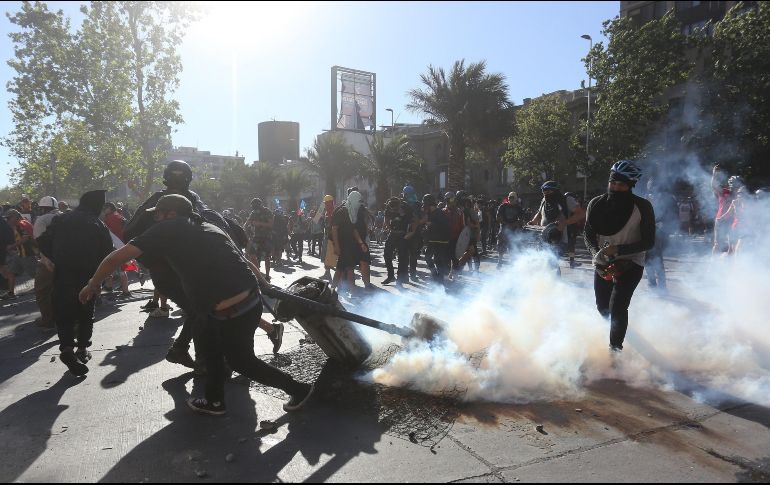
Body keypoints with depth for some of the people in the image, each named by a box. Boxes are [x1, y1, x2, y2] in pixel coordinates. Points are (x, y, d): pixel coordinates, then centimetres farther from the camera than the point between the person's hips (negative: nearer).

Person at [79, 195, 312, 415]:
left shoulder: (167, 229, 1)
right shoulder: (210, 227, 19)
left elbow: (117, 256, 1)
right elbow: (247, 263, 20)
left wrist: (92, 285, 16)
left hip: (232, 313, -7)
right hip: (252, 299, 8)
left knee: (241, 361, 15)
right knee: (211, 340, 27)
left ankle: (298, 389, 26)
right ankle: (214, 400, 39)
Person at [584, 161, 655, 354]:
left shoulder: (642, 207, -13)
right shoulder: (597, 204, -6)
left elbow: (649, 242, -12)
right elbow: (588, 235, 1)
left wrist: (618, 249, -25)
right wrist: (598, 253, -19)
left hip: (631, 264, -4)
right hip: (603, 264, 4)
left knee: (617, 307, -18)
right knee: (603, 307, 16)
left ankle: (615, 348, 0)